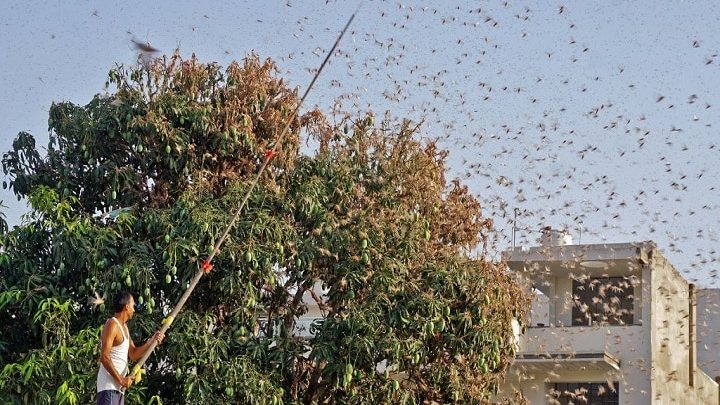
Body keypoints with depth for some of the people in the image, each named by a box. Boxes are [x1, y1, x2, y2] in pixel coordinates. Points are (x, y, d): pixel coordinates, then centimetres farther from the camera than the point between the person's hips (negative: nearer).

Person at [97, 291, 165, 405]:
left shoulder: (124, 327, 19)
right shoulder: (112, 325, -11)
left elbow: (133, 355, 22)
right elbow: (104, 357, -19)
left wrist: (152, 341, 10)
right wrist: (120, 379, -18)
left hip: (118, 387, 10)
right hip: (109, 386, -10)